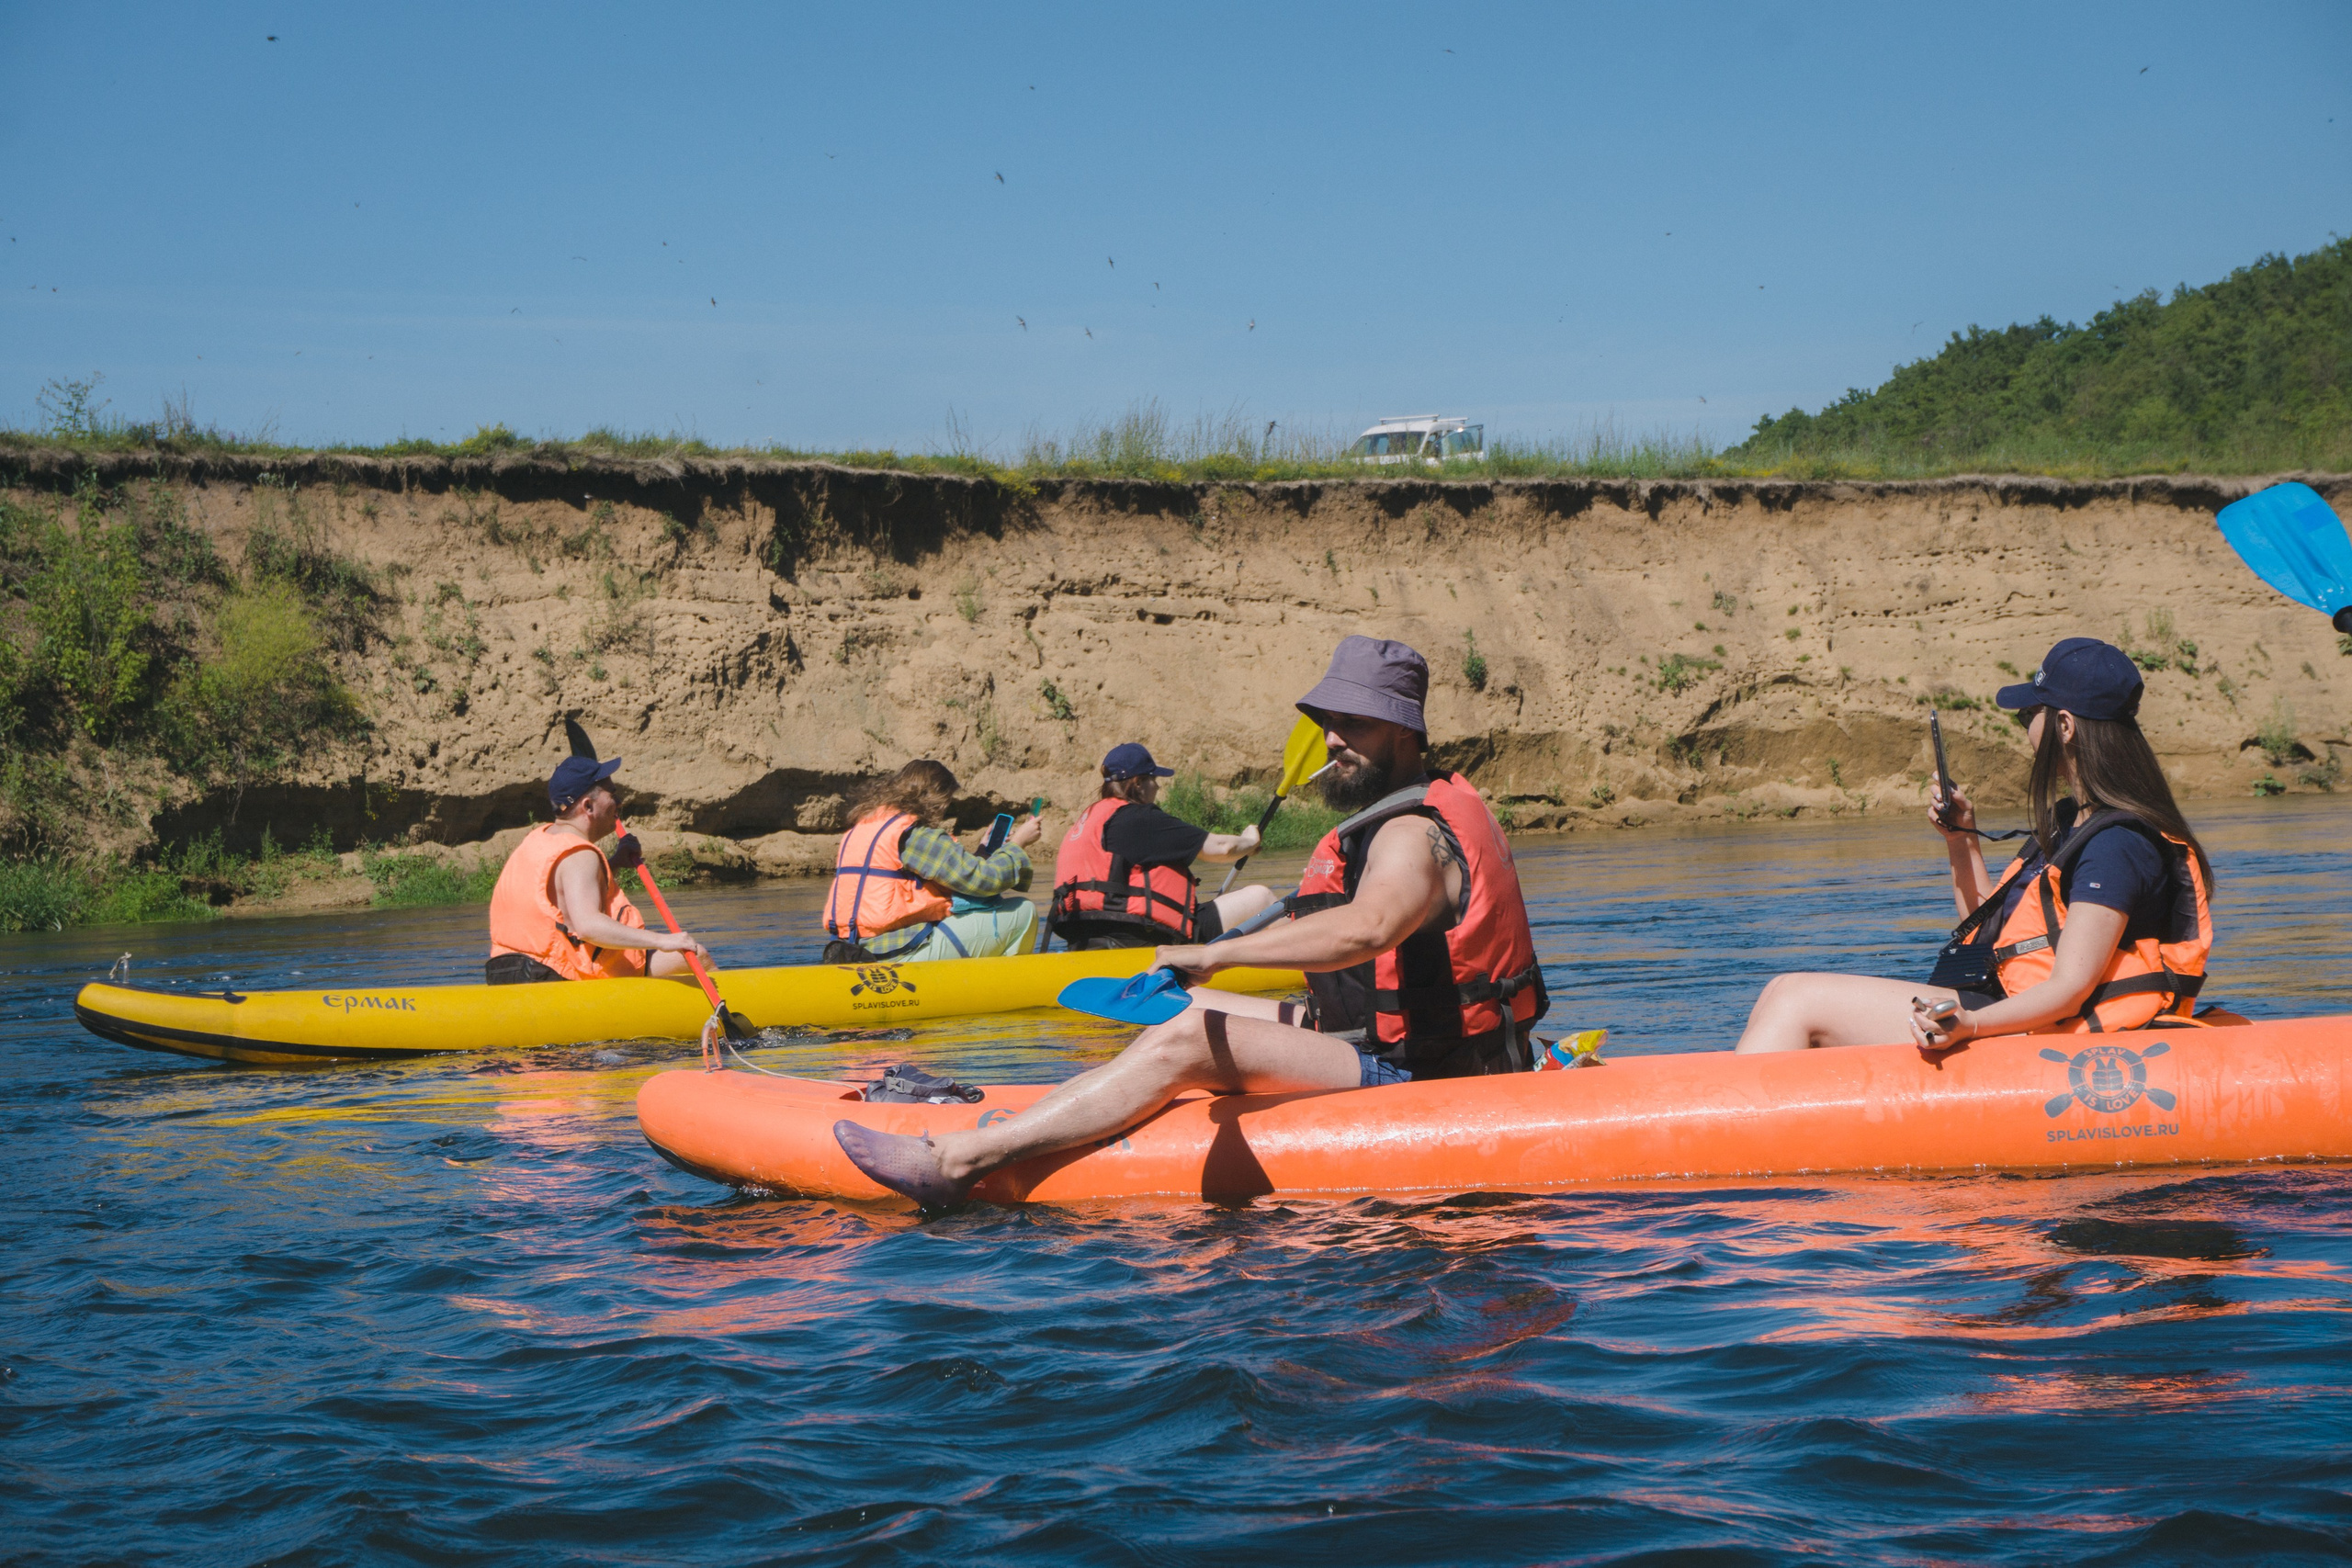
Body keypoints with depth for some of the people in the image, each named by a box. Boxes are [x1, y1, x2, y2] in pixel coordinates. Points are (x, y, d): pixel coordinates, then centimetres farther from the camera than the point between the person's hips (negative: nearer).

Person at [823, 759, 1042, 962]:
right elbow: (986, 878, -11)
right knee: (1023, 911, 0)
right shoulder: (915, 834, -11)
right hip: (903, 955, -9)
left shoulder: (859, 828, 17)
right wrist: (1018, 842, 5)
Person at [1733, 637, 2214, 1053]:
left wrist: (1969, 1025, -40)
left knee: (1795, 999, -15)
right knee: (1786, 997, 5)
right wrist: (1961, 841, 13)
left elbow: (2069, 990, -24)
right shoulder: (2070, 821, 15)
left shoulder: (2117, 843, -16)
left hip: (2025, 1037, -10)